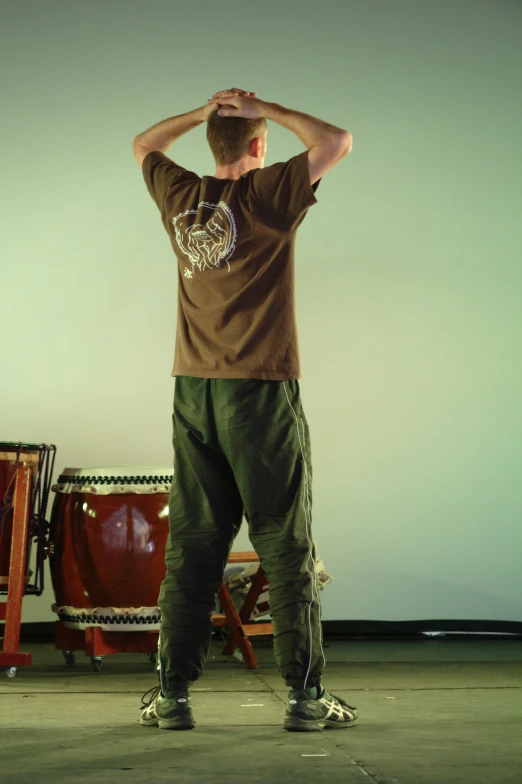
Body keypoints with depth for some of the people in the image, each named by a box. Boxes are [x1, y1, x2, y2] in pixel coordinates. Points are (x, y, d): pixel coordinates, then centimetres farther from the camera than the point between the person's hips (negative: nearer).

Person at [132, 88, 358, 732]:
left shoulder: (180, 198, 6)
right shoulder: (267, 196, -8)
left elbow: (143, 145, 26)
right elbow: (337, 143, -3)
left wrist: (201, 112, 13)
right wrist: (268, 110, 2)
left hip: (193, 394, 5)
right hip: (262, 391, -5)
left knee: (191, 549, 7)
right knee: (286, 549, 0)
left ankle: (173, 694, 8)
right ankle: (306, 695, 3)